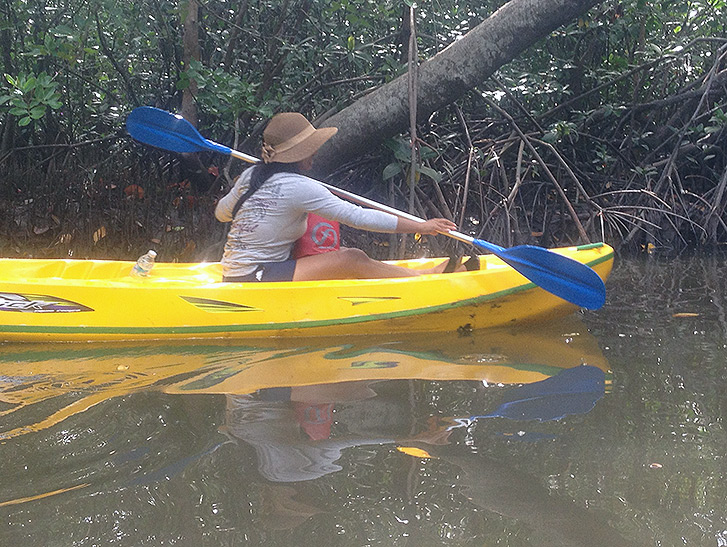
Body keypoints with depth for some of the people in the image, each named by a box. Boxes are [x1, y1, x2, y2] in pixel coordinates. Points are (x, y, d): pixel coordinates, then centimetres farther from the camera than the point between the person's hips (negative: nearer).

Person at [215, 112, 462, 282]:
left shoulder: (251, 175, 8)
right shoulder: (298, 187, -17)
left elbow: (221, 212, 24)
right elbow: (358, 217, -18)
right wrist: (421, 227, -13)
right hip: (255, 280, -9)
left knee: (342, 253, 7)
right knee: (352, 260, -17)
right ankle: (430, 277, -11)